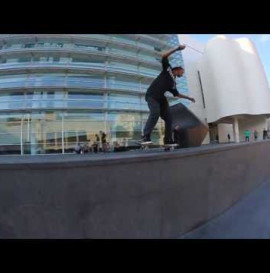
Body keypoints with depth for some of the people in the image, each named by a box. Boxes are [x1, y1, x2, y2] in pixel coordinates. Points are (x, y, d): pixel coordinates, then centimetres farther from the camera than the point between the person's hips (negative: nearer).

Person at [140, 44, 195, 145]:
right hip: (151, 95, -8)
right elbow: (164, 56, -1)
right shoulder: (167, 69, 10)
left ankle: (168, 140, 6)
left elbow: (177, 94, 36)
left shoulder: (173, 83, 25)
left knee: (168, 117, 1)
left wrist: (189, 98, 43)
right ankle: (145, 136, -30)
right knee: (155, 113, -29)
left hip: (161, 98, 8)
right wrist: (177, 49, -4)